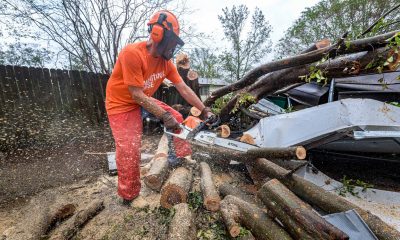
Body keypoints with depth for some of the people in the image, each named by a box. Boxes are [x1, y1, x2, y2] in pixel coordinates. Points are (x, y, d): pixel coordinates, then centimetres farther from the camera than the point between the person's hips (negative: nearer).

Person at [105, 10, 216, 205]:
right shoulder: (132, 53, -28)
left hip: (144, 100, 7)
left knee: (176, 117, 4)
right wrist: (164, 116, -24)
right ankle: (128, 196, 10)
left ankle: (182, 156, 18)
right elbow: (137, 95, -27)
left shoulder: (165, 60, -5)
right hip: (122, 104, -7)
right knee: (129, 151, -12)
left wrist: (204, 111, -6)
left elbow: (184, 89, -5)